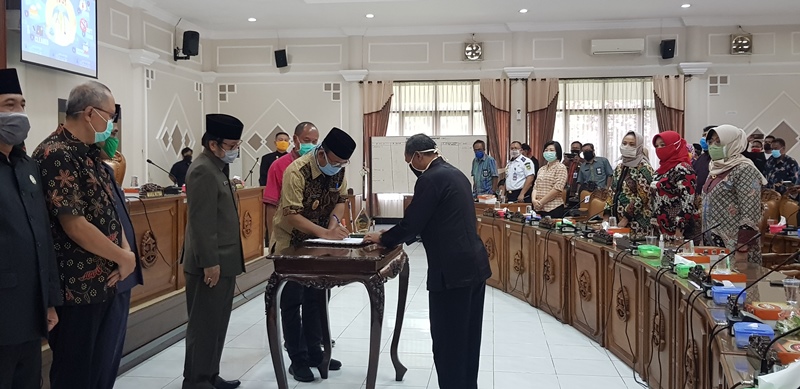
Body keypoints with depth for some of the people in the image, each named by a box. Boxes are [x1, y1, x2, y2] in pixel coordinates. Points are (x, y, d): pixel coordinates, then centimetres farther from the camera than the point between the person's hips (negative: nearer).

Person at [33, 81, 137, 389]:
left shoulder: (90, 153, 12)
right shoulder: (57, 154, -17)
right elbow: (74, 224, -23)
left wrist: (126, 250, -1)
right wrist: (123, 258, -12)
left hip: (106, 282, 9)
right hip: (77, 286, -9)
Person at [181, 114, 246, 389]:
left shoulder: (218, 168, 15)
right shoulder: (203, 171, -16)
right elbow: (201, 222, -22)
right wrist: (210, 263, -22)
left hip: (223, 261, 10)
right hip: (211, 264, -10)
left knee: (217, 323, 16)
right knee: (204, 325, -1)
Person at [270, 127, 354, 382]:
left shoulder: (339, 169, -8)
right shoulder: (297, 171, -28)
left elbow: (340, 198, 4)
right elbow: (291, 215, -30)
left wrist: (334, 221, -17)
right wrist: (324, 232, -39)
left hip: (316, 244, 6)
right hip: (290, 244, -6)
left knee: (316, 299, 13)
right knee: (292, 302, 2)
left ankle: (314, 352, 26)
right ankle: (297, 359, 11)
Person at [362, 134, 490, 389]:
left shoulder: (430, 179, -13)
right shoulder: (455, 174, 16)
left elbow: (411, 223, -13)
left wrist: (382, 239, 5)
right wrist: (396, 236, 23)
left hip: (453, 271, -10)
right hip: (474, 265, 10)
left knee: (447, 341, 2)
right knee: (467, 338, 17)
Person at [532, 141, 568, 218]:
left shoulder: (561, 167, -3)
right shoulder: (542, 169, 18)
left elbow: (557, 189, -13)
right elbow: (535, 187, 13)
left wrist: (541, 202, -13)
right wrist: (534, 200, -7)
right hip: (539, 209, 6)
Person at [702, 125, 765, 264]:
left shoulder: (744, 170, -12)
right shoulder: (717, 169, 12)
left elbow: (750, 215, -19)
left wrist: (742, 252, -22)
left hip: (733, 247, -8)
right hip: (713, 244, 8)